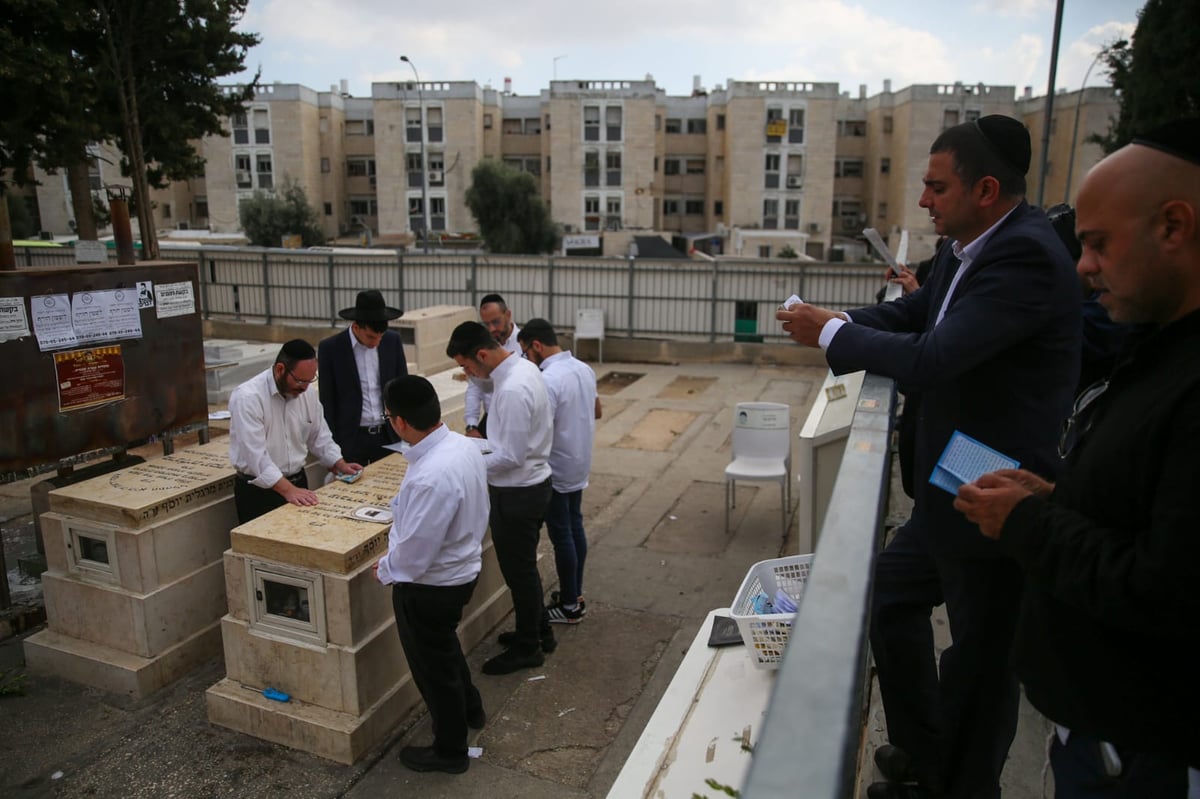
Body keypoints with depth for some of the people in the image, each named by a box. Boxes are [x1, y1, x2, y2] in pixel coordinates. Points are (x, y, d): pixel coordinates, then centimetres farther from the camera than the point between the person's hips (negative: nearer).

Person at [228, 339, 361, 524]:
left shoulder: (306, 395, 2)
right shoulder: (247, 397, -20)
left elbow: (319, 437, 14)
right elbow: (255, 455, -27)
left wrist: (341, 465, 0)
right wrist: (288, 490, -32)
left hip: (298, 483, 6)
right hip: (258, 491, -6)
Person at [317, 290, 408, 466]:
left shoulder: (393, 341, 1)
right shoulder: (330, 348, -7)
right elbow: (327, 401, -2)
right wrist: (332, 445, -3)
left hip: (389, 436, 3)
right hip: (351, 439, -2)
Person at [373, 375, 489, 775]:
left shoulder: (430, 477, -37)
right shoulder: (463, 445, -9)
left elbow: (415, 551, -28)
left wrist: (385, 569, -8)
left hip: (430, 585, -9)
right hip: (461, 567, 9)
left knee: (433, 665, 15)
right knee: (444, 646, 33)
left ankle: (449, 751, 38)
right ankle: (469, 709, 56)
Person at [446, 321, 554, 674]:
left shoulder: (512, 390, -29)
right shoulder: (523, 367, 2)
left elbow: (510, 457, -26)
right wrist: (484, 444, 11)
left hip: (517, 493, -10)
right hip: (530, 484, 10)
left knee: (518, 571, 8)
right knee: (524, 566, 24)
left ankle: (527, 648, 27)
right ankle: (538, 631, 41)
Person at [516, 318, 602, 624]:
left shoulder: (548, 380, -25)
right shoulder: (584, 369, 3)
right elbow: (596, 411, 16)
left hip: (556, 470, -9)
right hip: (579, 465, 9)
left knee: (561, 535, 3)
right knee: (575, 528, 18)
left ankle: (569, 606, 15)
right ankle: (575, 595, 30)